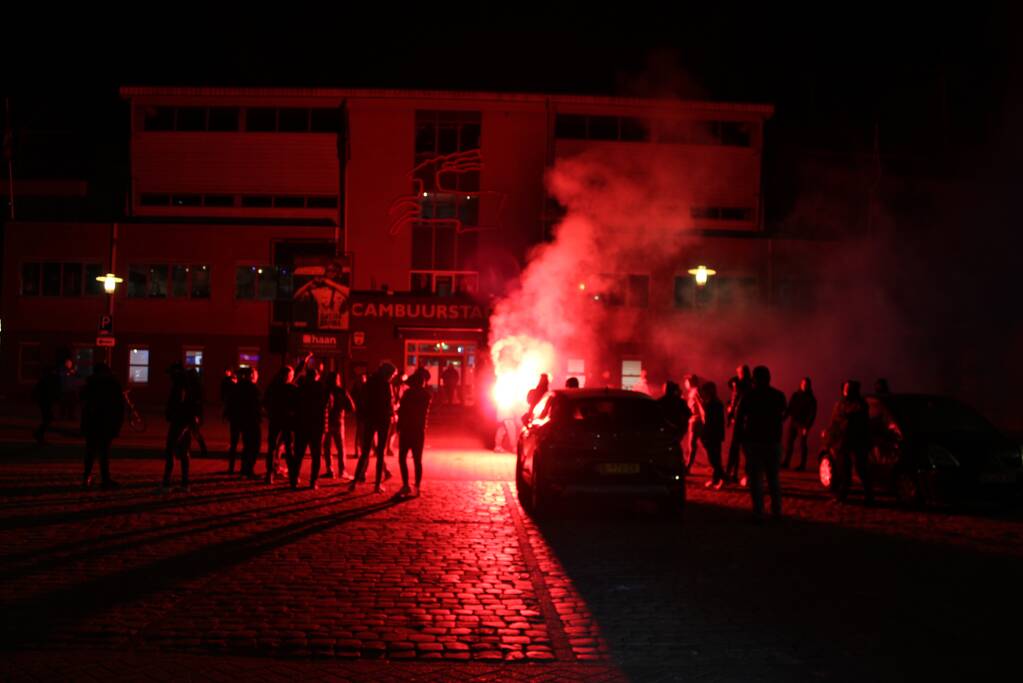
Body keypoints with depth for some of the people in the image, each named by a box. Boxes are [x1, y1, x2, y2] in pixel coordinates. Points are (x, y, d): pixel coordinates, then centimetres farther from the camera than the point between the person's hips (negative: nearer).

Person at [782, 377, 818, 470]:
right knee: (788, 441, 2)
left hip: (803, 424, -4)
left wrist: (807, 427, -14)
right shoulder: (795, 395, 8)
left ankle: (802, 465, 5)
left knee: (802, 444, -2)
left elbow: (812, 414, -7)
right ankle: (786, 462, 10)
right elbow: (790, 408, 11)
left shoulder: (811, 399, -3)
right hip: (793, 422, 4)